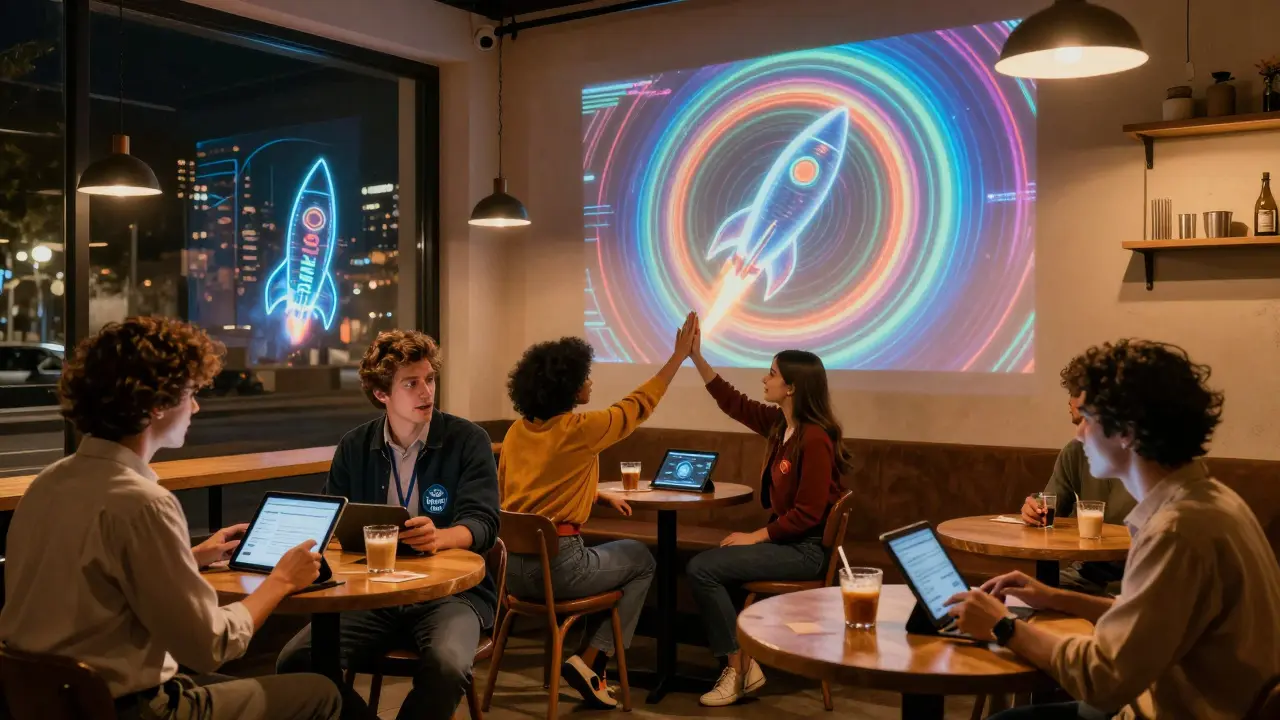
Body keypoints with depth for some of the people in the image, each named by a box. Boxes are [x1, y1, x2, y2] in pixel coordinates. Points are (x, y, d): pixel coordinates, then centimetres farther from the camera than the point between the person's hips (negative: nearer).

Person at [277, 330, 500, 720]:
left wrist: (439, 538, -32)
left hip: (451, 591, -3)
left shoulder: (468, 440, -2)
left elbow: (482, 522, -10)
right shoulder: (353, 447, 8)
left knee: (446, 666, -33)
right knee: (295, 661, -21)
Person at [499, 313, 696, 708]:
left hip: (510, 565, 7)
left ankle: (592, 658, 30)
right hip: (555, 565, -7)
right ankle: (590, 661, 12)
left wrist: (601, 496, 24)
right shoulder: (580, 429, -12)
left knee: (607, 555, 32)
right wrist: (680, 354, 12)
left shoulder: (518, 431, 8)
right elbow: (638, 404, 2)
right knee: (641, 559, 20)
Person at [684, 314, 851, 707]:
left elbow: (807, 513, -23)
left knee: (702, 568, -14)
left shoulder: (814, 439, -22)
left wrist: (755, 537, -16)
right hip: (785, 538, 9)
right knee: (708, 563, 8)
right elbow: (734, 404, 14)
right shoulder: (778, 423, 4)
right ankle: (743, 663, 7)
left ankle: (739, 667, -1)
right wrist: (696, 357, 8)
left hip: (806, 550, -9)